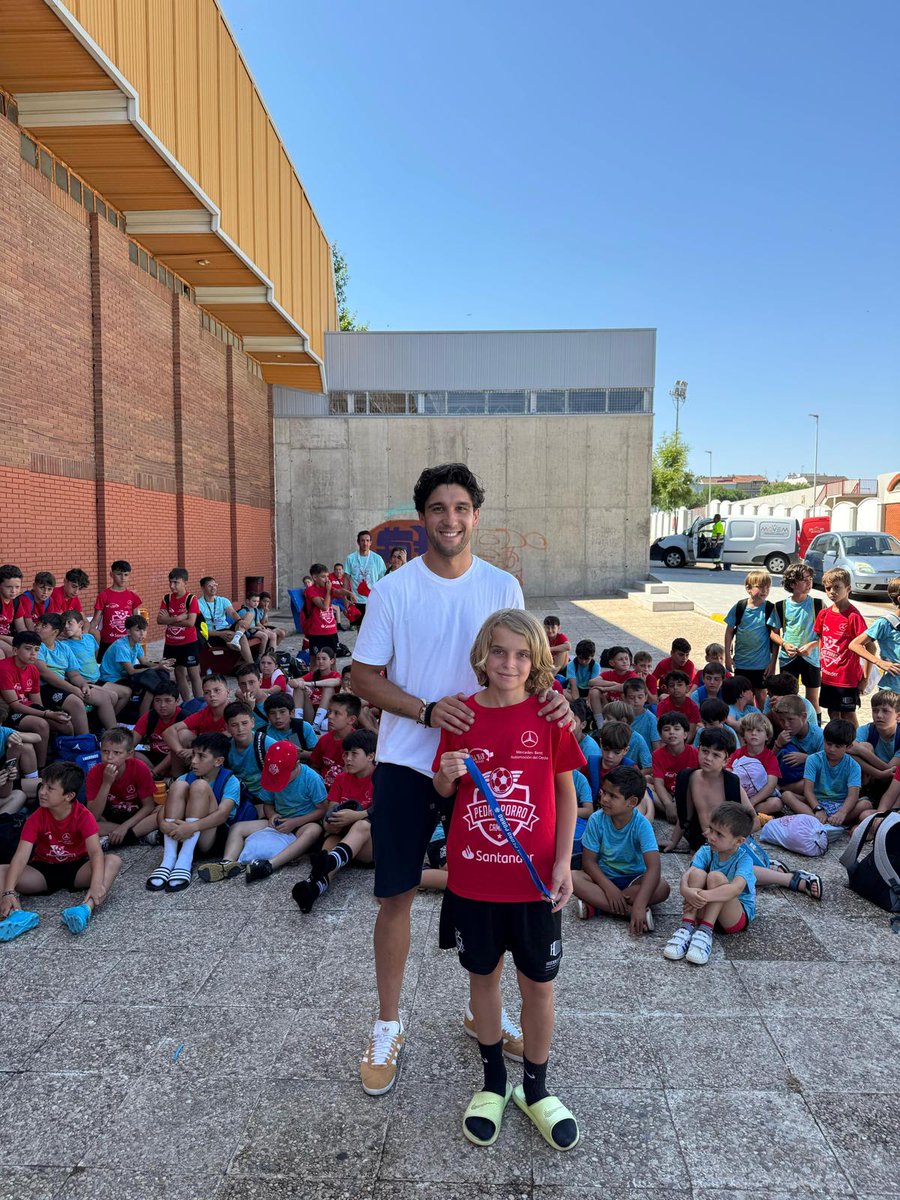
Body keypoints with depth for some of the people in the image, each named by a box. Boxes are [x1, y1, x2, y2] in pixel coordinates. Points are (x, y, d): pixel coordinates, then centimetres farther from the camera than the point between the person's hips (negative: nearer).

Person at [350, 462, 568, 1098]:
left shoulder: (503, 586, -1)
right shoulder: (394, 588, -7)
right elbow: (365, 677, -5)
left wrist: (550, 695, -18)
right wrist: (427, 711, -21)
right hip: (407, 761, -2)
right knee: (397, 895, 7)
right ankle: (388, 1026, 28)